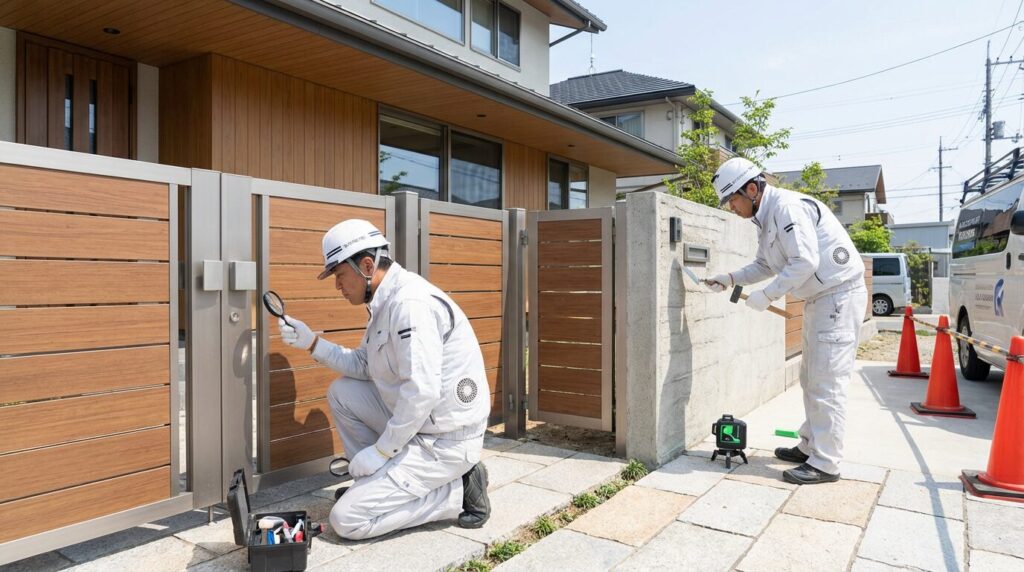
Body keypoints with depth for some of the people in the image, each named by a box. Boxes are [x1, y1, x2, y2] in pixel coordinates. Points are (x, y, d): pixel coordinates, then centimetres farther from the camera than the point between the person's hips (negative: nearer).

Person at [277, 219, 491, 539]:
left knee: (347, 520, -8)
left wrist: (380, 451, -18)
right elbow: (363, 366, 13)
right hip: (416, 423, 10)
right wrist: (311, 342, 5)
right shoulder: (387, 301, 10)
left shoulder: (411, 302, -23)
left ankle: (457, 492, 0)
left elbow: (421, 392, -28)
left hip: (446, 441, -9)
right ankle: (375, 482, 17)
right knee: (341, 392, 12)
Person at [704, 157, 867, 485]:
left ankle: (825, 464, -1)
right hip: (819, 299, 11)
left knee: (826, 381, -8)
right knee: (811, 378, 16)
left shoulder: (787, 207, -20)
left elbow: (805, 262, -27)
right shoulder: (765, 219, 12)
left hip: (839, 295, -11)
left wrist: (766, 296, -21)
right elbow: (764, 266, 20)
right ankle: (810, 447, 27)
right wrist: (730, 279, 7)